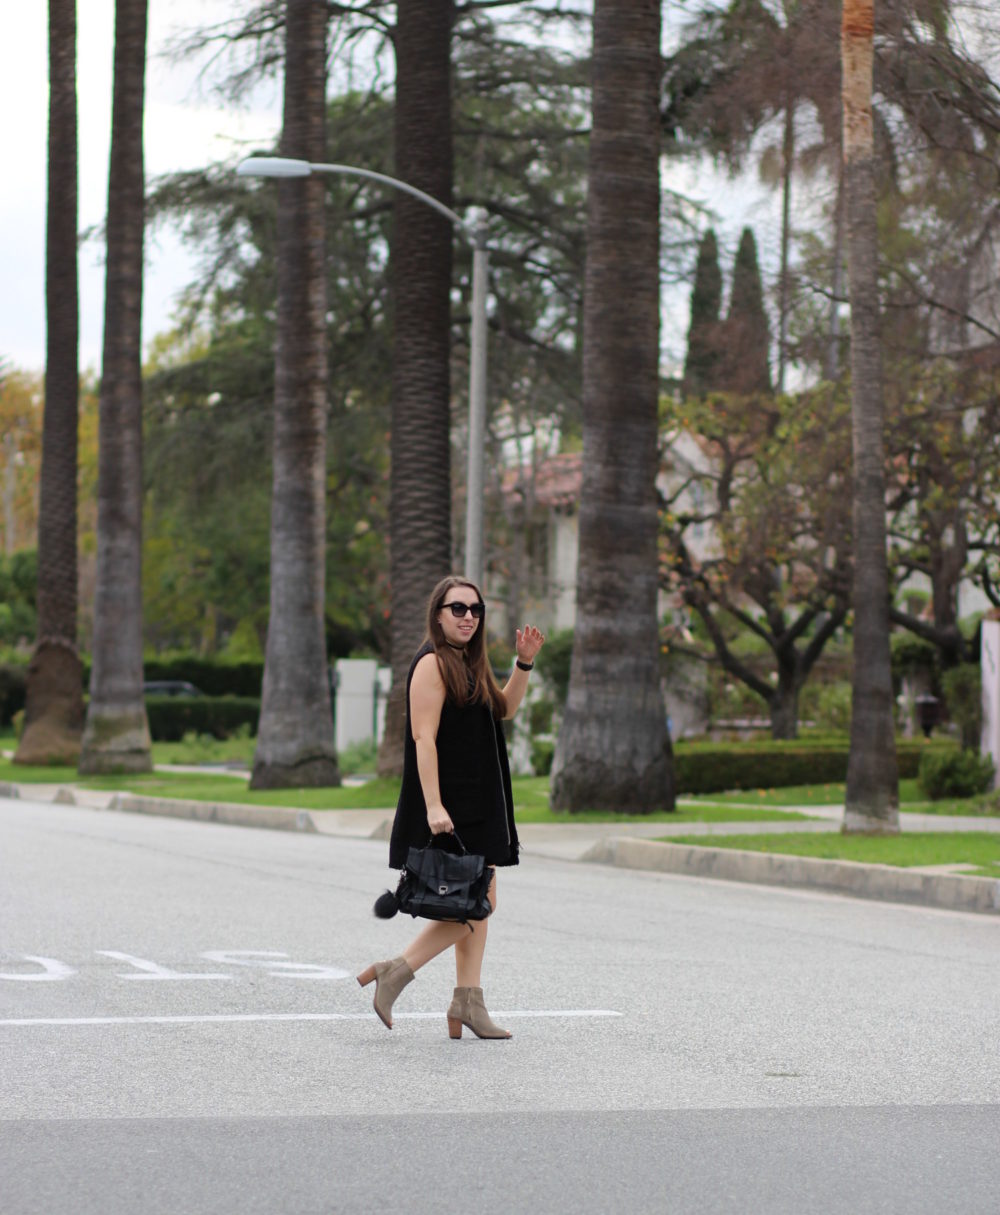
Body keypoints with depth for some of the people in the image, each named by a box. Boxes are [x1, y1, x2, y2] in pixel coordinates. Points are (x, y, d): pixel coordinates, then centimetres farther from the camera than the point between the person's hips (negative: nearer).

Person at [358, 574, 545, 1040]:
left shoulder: (469, 663, 15)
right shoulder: (433, 663, -12)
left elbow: (503, 709, 29)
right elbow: (424, 738, -19)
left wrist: (524, 663, 14)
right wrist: (433, 805, -25)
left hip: (478, 805, 9)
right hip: (449, 804, -9)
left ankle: (468, 1003, 10)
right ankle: (394, 972, -5)